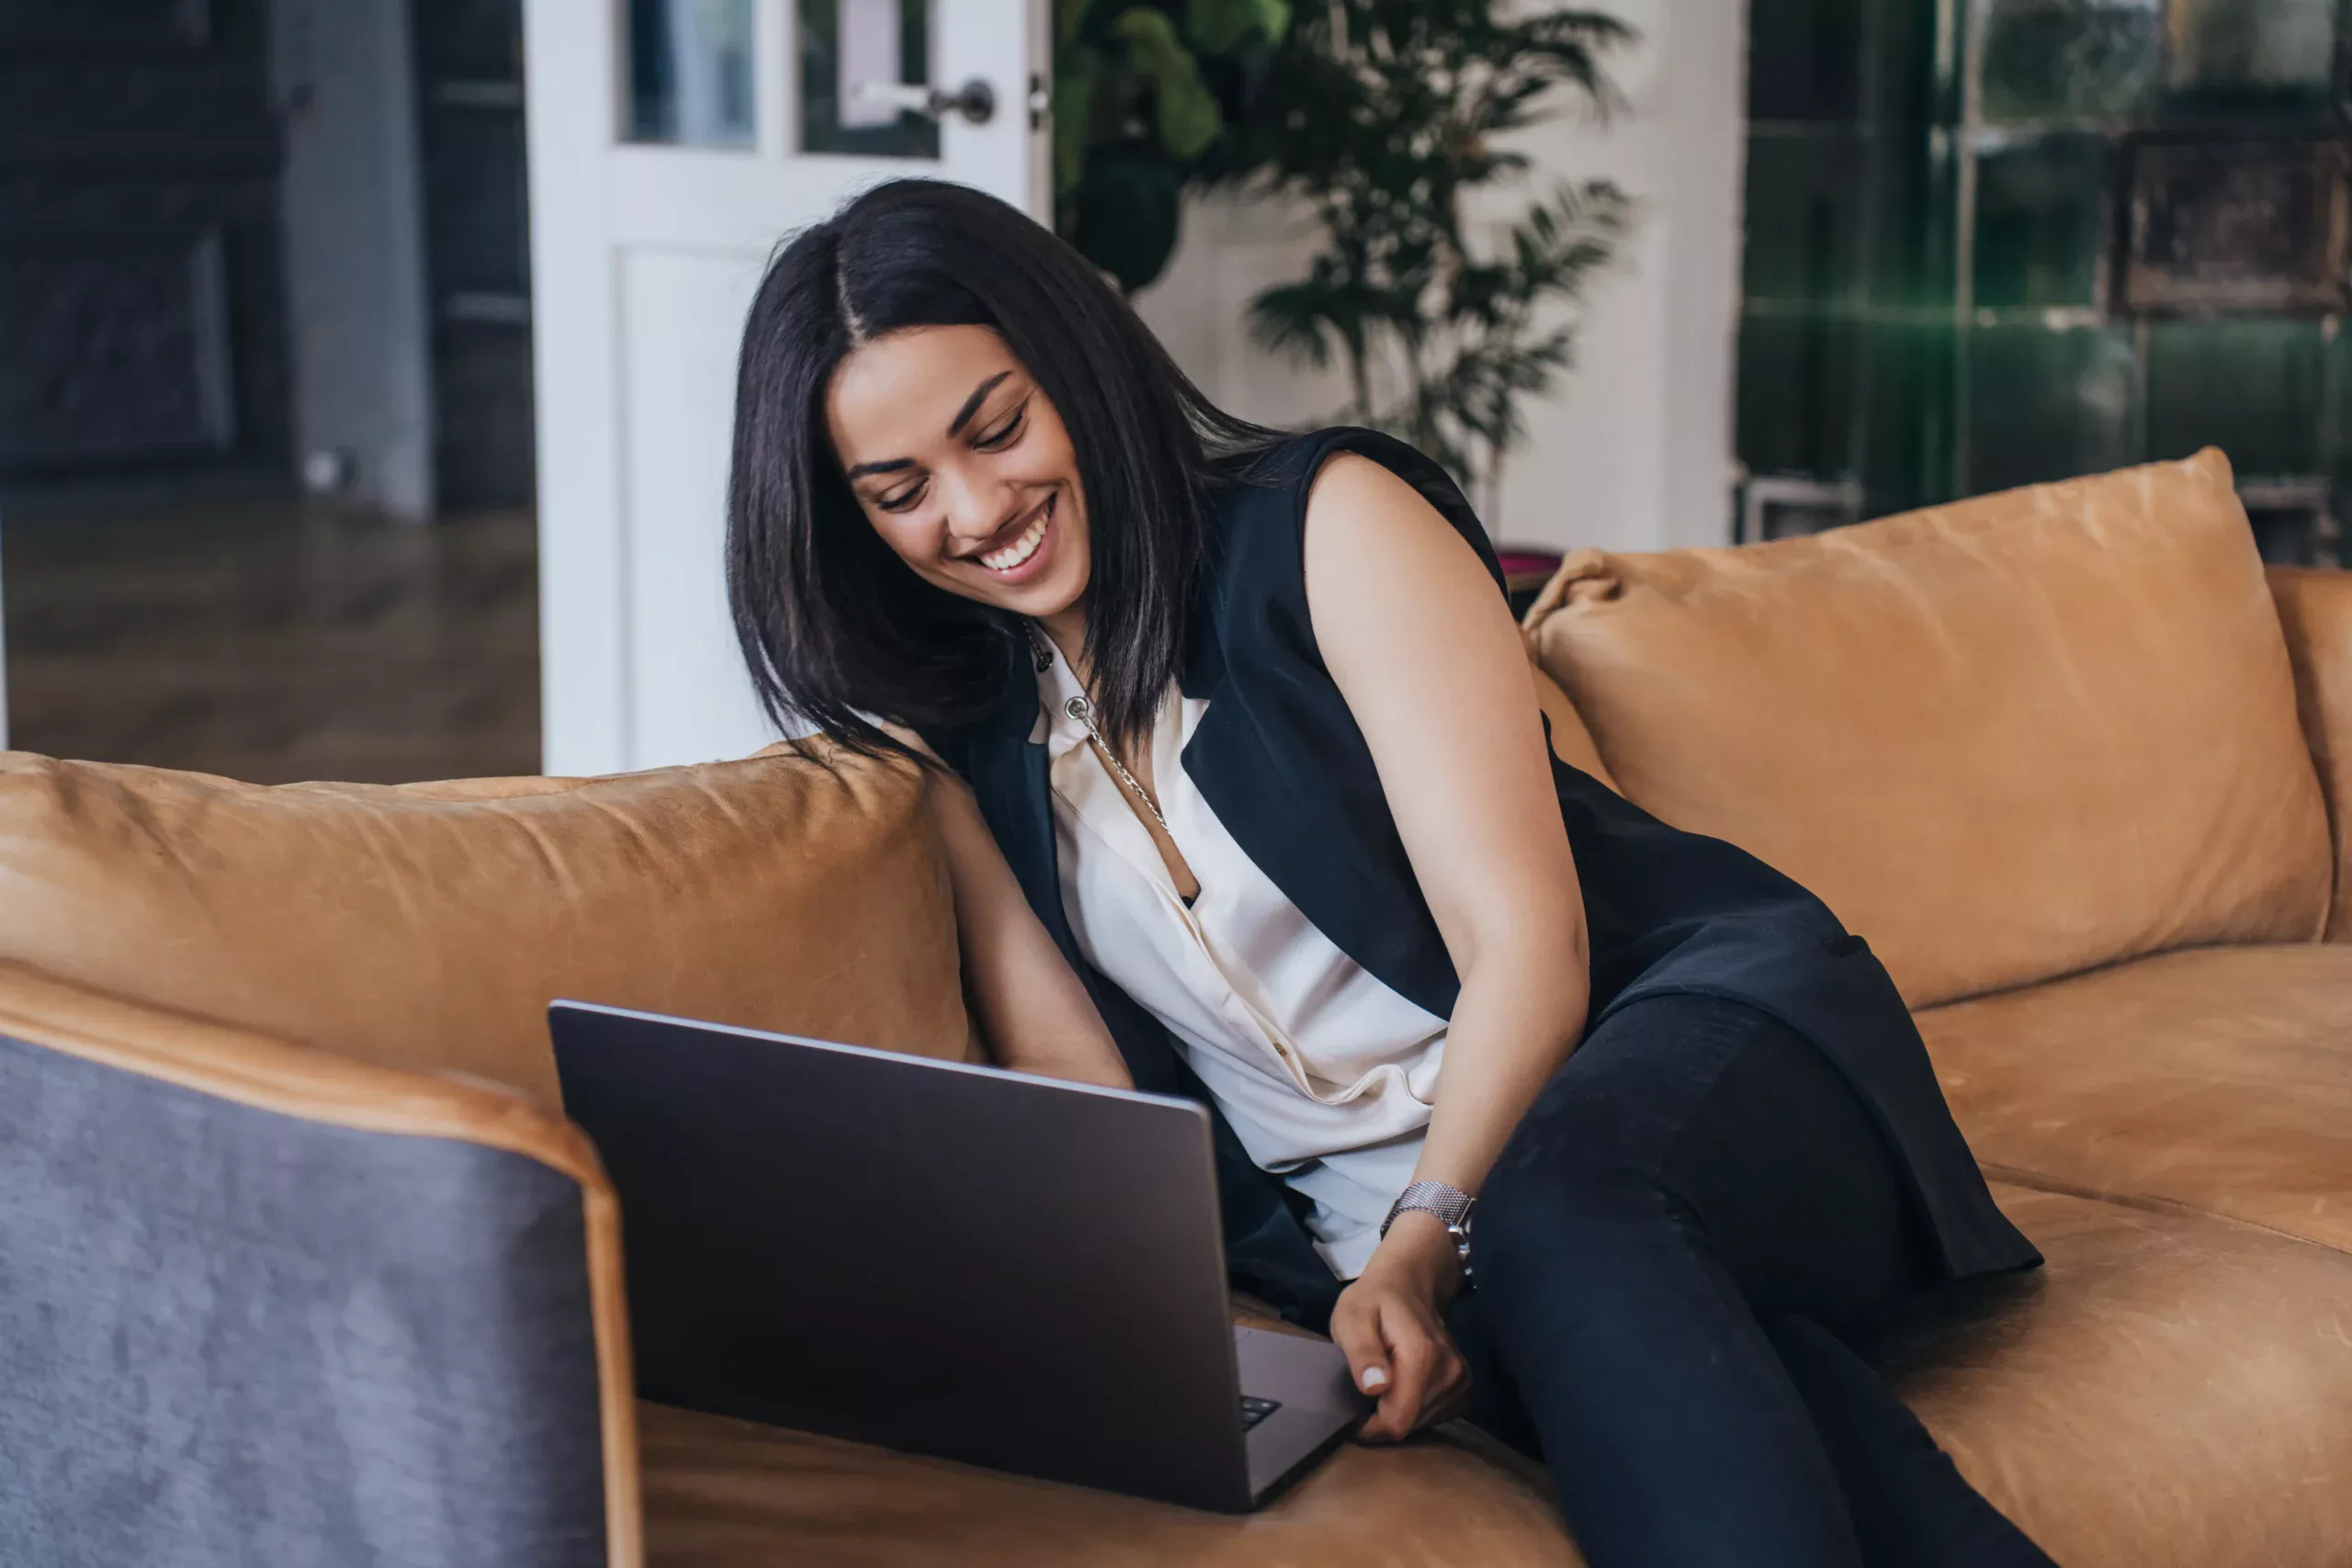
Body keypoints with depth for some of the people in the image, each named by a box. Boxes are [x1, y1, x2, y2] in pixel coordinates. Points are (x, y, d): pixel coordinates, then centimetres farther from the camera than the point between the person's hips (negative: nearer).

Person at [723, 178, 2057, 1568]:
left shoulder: (1329, 524, -3)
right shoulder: (956, 727, 11)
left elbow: (1524, 942, -10)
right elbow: (1068, 1070, 7)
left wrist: (1425, 1244, -25)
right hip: (1375, 1230, 3)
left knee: (1554, 1207, -40)